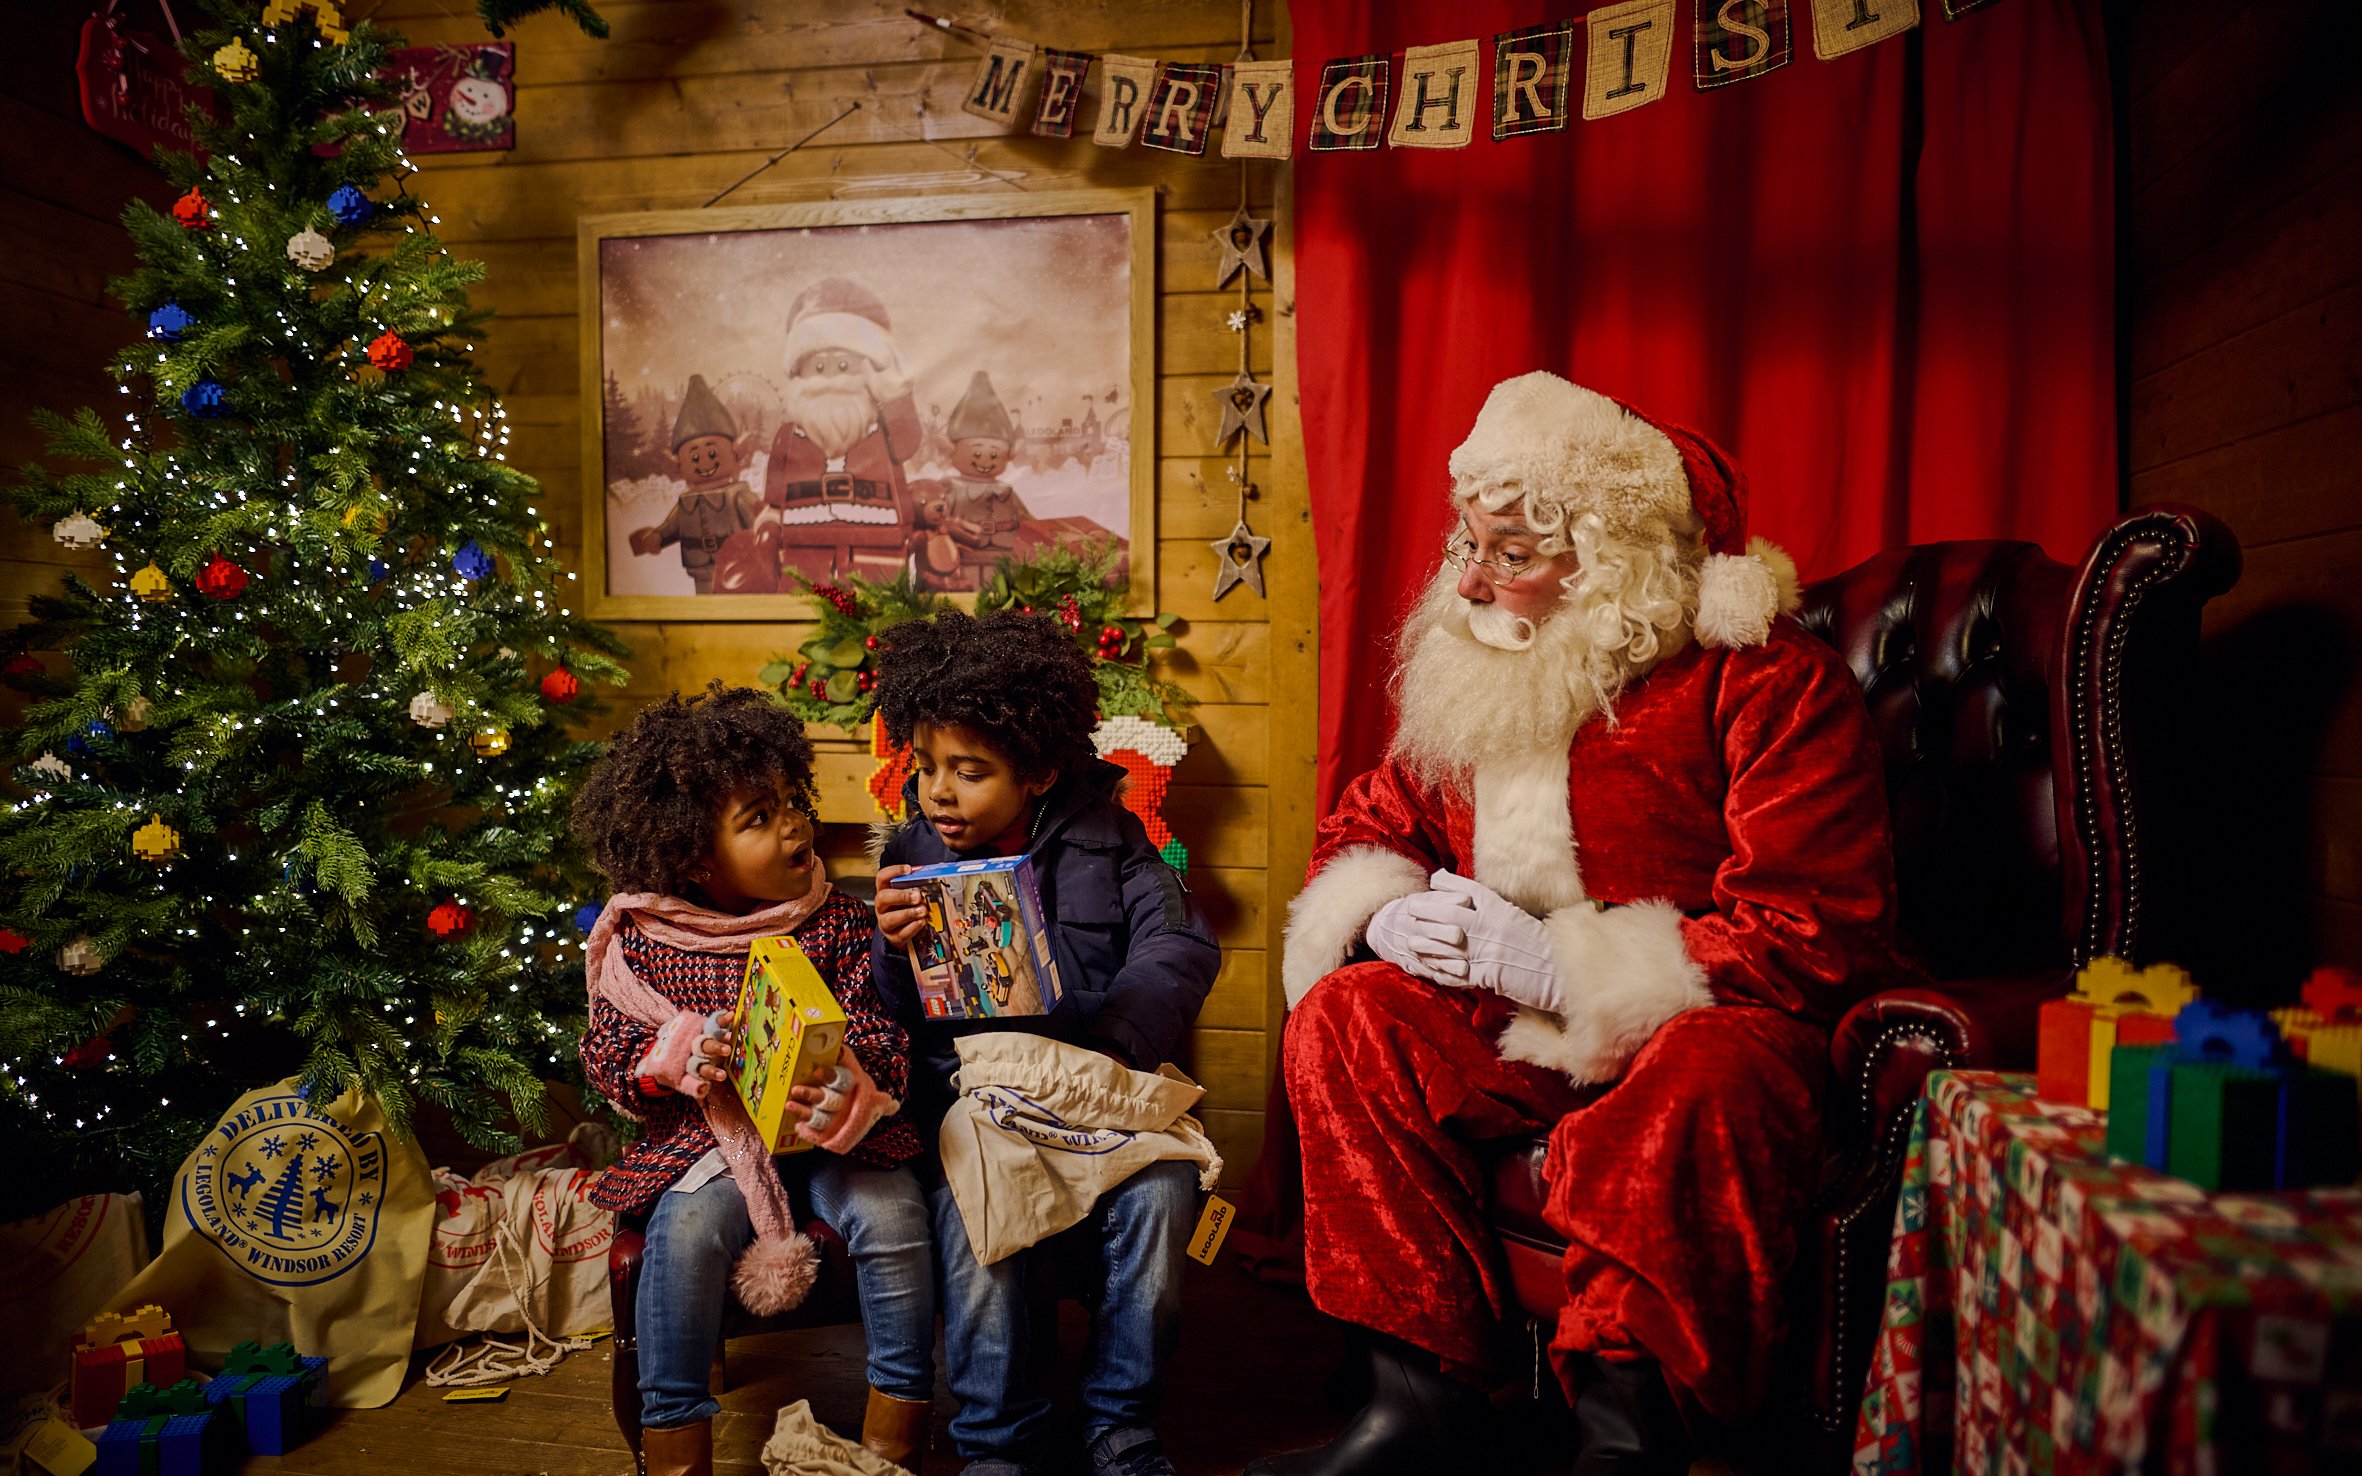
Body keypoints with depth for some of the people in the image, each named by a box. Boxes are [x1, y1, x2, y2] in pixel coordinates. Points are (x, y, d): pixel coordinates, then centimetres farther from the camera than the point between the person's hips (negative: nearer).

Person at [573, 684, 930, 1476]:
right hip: (709, 1135, 0)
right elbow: (606, 1056, 3)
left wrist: (849, 1094, -29)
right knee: (686, 1231, -29)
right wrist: (678, 1055, -19)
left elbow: (884, 1040, -6)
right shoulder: (643, 940, -1)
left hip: (834, 1130, 0)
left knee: (891, 1220, -24)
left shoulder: (838, 924, -2)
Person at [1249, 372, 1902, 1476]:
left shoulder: (1768, 681, -13)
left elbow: (1817, 937, -20)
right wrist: (1384, 917, -11)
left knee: (1701, 1079, -39)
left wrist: (1562, 967, -24)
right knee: (1343, 1014, -17)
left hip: (1712, 1023, -5)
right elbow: (1364, 829, 15)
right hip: (1518, 1023, 6)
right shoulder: (1471, 675, 7)